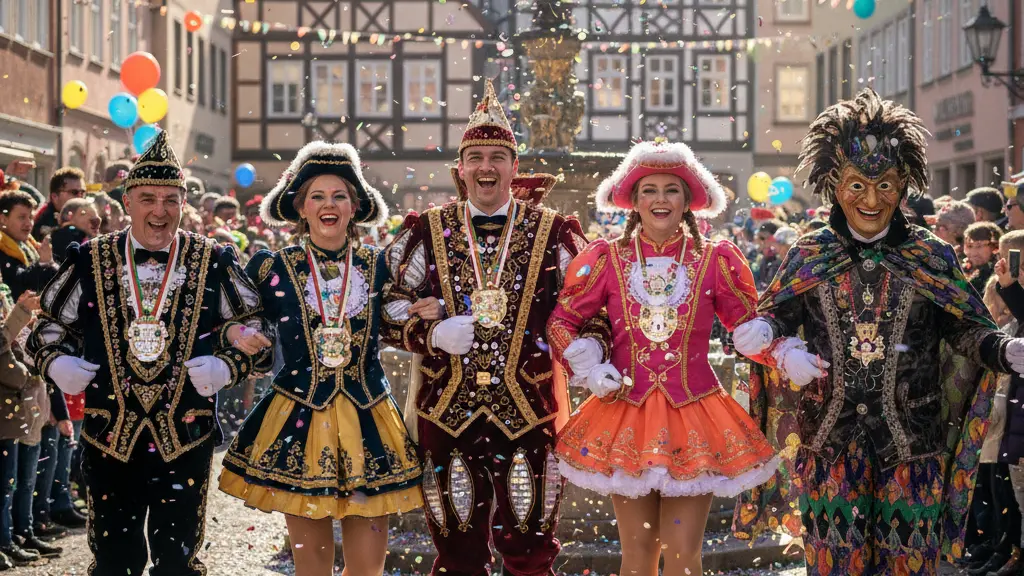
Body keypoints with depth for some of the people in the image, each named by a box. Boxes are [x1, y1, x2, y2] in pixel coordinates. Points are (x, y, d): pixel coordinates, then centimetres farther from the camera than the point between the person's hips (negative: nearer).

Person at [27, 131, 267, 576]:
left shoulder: (213, 263, 0)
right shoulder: (90, 260, 2)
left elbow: (254, 330, 7)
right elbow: (50, 326, 13)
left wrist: (226, 366, -10)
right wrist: (57, 363, -5)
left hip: (186, 437, -1)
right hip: (109, 435, 1)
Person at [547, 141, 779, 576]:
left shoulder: (715, 260, 2)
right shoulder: (607, 259, 3)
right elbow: (562, 320, 8)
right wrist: (587, 369, -6)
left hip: (694, 416, 0)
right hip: (627, 413, 1)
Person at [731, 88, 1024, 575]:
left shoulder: (932, 256, 1)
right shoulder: (809, 256, 2)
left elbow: (966, 331, 3)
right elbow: (774, 317, 4)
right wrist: (764, 336, -18)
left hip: (912, 443, 0)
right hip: (829, 441, 0)